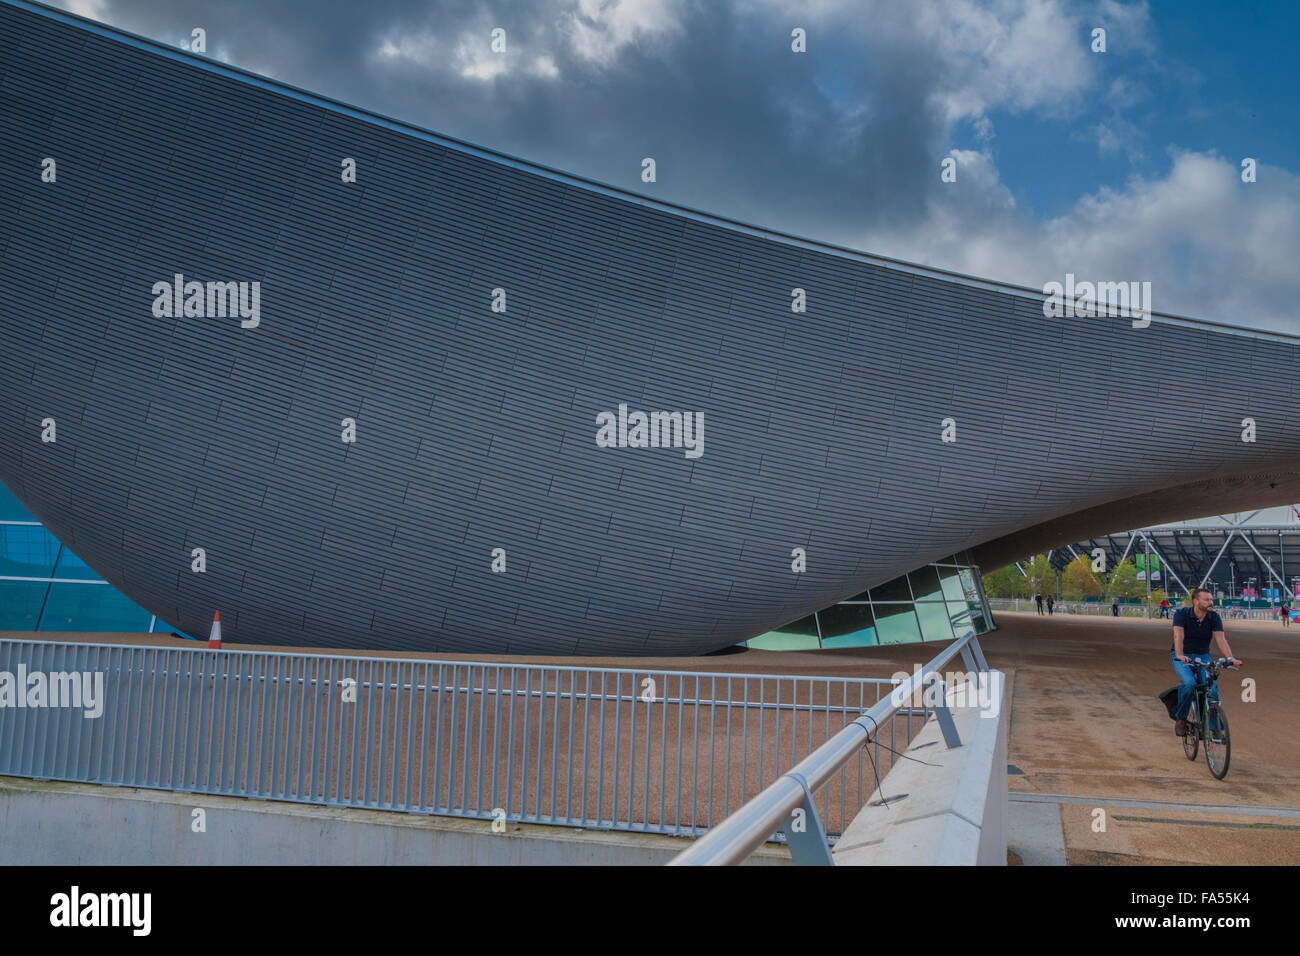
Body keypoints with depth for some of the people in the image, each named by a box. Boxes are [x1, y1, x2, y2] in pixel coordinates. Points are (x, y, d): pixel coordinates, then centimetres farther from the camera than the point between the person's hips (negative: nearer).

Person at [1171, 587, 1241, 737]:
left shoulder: (1214, 617, -7)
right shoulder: (1181, 614, -17)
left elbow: (1221, 638, -18)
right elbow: (1178, 635, -30)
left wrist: (1230, 658, -35)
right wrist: (1179, 655, -46)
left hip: (1203, 656, 3)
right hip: (1182, 656, -3)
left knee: (1212, 687, -17)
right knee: (1189, 683, -29)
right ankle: (1180, 718, -9)